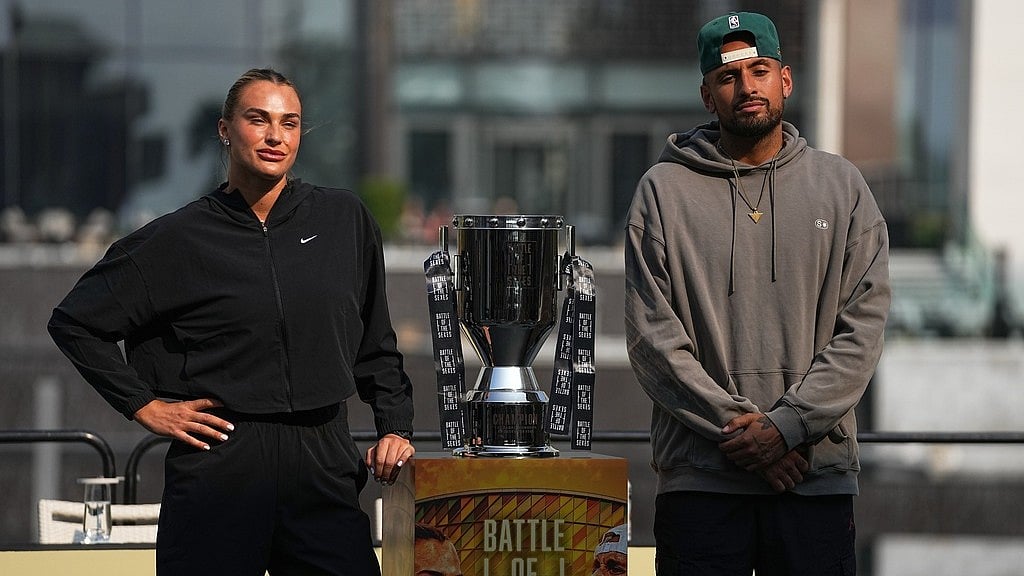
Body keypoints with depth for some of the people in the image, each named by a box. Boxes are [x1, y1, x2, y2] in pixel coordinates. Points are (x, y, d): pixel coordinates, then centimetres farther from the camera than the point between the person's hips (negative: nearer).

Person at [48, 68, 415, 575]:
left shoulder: (344, 220, 9)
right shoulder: (182, 238, 1)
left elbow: (376, 344, 18)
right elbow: (75, 321, 7)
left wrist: (395, 428, 8)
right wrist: (143, 405, 2)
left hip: (324, 462, 2)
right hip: (220, 468, -2)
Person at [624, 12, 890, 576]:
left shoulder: (841, 186, 9)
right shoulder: (664, 191, 5)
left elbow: (862, 327, 1)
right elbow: (652, 339, -2)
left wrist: (786, 426, -11)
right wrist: (740, 427, -11)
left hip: (818, 475, 1)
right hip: (699, 478, -1)